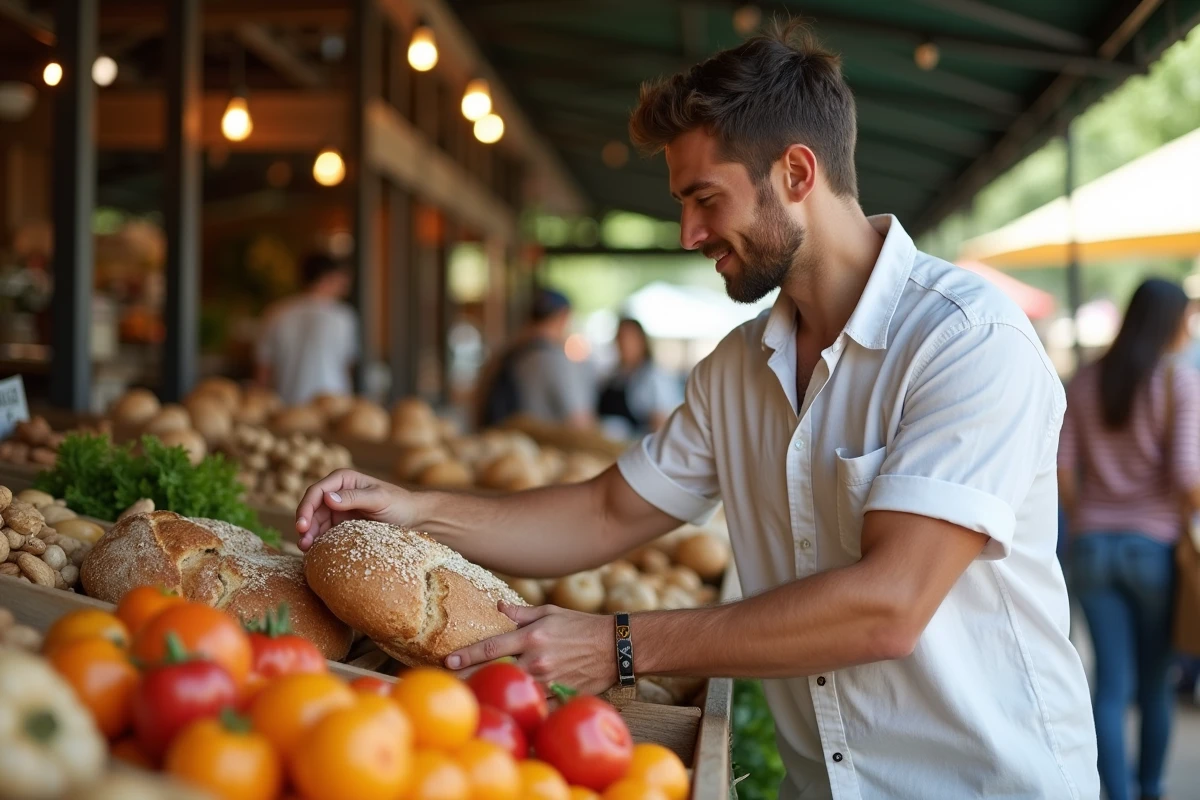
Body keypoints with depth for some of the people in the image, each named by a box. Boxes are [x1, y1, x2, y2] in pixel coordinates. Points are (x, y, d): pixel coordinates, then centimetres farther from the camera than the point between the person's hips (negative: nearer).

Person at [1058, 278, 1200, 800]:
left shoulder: (1084, 383, 5)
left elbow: (1062, 470, 1)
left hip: (1092, 546, 3)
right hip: (1155, 544, -3)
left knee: (1111, 684, 4)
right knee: (1155, 682, 14)